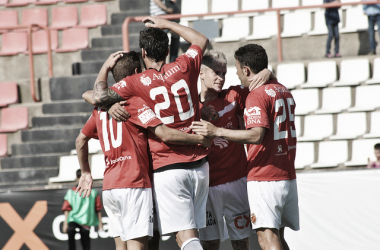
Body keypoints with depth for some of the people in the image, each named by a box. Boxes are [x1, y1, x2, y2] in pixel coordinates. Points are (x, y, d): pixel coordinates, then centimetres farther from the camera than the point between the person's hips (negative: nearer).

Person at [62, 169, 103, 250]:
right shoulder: (71, 192, 7)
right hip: (73, 218, -1)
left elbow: (98, 209, 11)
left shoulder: (93, 193, 9)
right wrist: (65, 223, -4)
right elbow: (66, 209, 4)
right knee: (70, 230, -33)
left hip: (86, 222, 1)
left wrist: (100, 223, 7)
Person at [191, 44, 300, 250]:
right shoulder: (283, 91, 15)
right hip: (287, 177, 9)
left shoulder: (256, 95, -13)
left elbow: (257, 135, -25)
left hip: (264, 179, -9)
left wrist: (216, 131, -23)